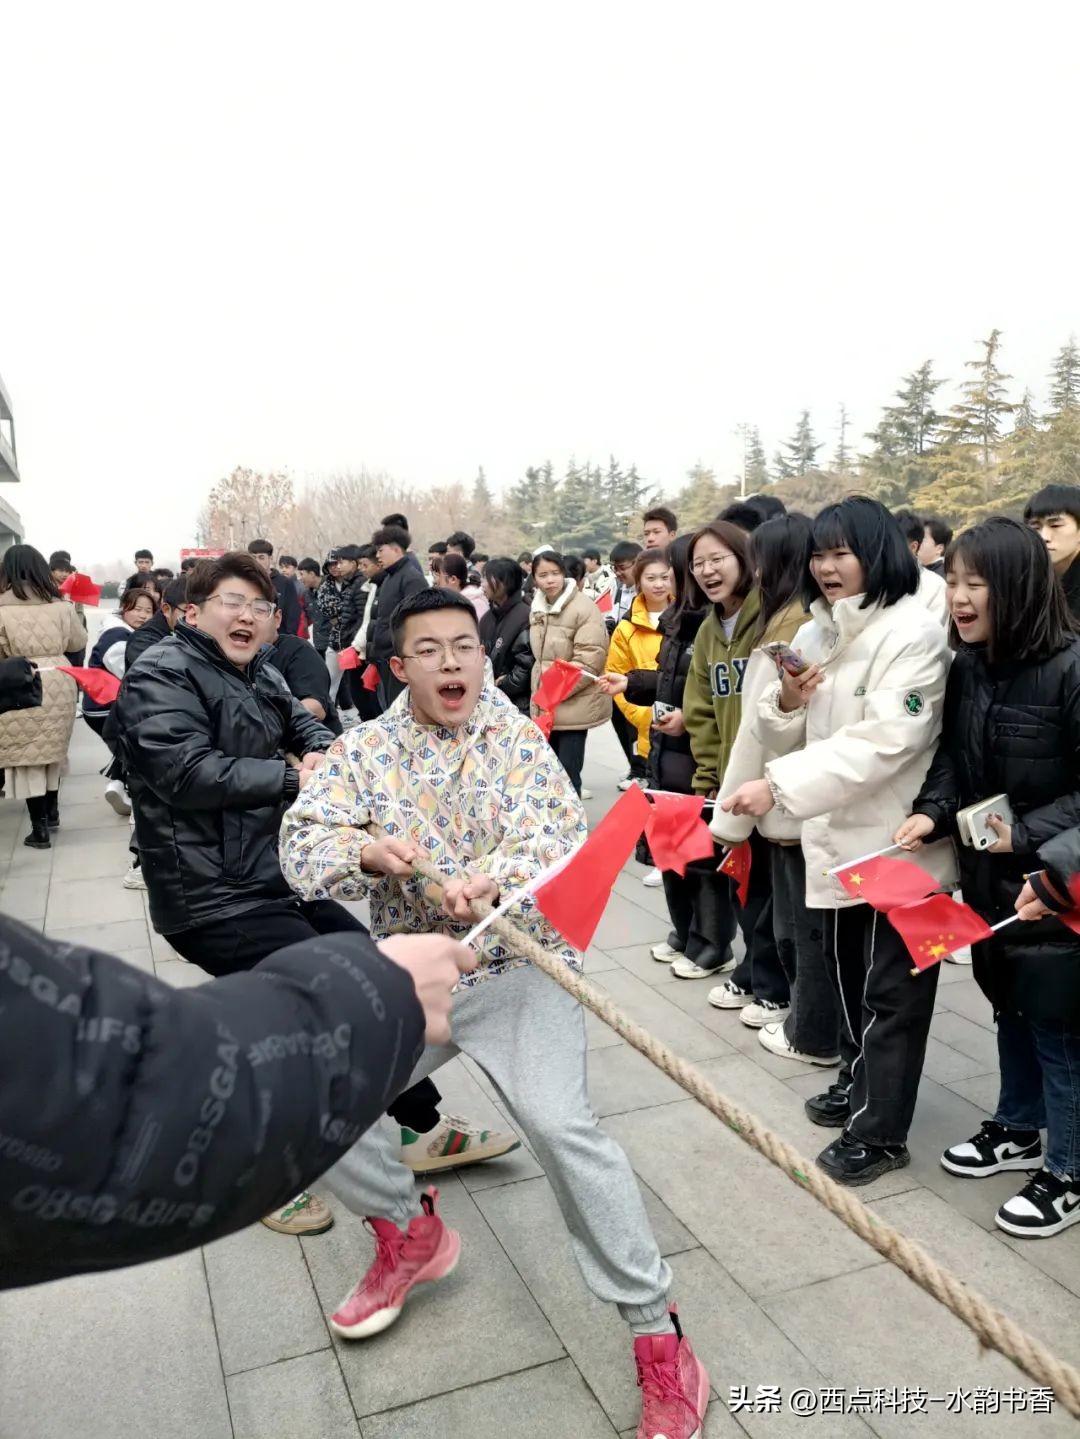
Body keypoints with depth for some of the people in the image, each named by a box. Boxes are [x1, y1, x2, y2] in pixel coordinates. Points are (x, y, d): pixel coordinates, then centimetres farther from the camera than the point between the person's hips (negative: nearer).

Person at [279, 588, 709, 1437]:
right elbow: (302, 843, -11)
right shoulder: (366, 750, 1)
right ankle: (410, 1231, 27)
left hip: (520, 965, -3)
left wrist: (497, 878, -40)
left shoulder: (518, 737, -4)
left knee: (560, 1123, -22)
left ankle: (657, 1335, -3)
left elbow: (565, 842, -18)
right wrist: (369, 851, -33)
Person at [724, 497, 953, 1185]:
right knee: (849, 972, 20)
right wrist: (786, 703, -11)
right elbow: (792, 739, 13)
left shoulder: (913, 633, -15)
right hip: (837, 834, 7)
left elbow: (881, 740, -25)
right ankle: (859, 1079, 40)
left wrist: (778, 787, -28)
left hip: (897, 841, -7)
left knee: (891, 988, 4)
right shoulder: (816, 634, 10)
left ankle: (880, 1130, 17)